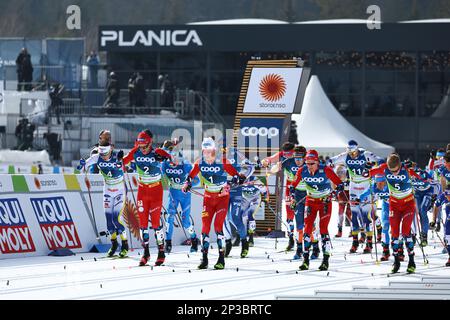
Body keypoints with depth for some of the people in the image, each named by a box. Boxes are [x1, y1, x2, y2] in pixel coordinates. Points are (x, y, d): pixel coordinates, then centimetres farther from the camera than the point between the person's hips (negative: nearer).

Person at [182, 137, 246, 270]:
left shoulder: (222, 162, -17)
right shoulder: (199, 163, -6)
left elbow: (234, 173, -15)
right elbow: (191, 175, 9)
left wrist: (239, 178, -36)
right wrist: (187, 183, -10)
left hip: (222, 196, -4)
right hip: (208, 197, 4)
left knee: (218, 225, -13)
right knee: (205, 225, -2)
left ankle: (221, 259, -9)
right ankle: (204, 258, 4)